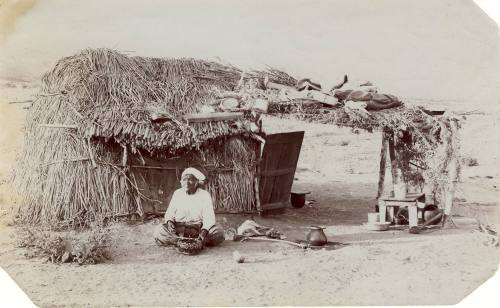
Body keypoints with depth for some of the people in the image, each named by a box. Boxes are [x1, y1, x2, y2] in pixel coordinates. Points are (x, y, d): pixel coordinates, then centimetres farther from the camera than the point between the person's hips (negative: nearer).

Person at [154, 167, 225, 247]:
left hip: (198, 230, -2)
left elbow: (209, 217, -9)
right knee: (159, 230, -26)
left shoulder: (204, 195, -1)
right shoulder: (177, 193, 8)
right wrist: (169, 222, -16)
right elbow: (169, 213, 8)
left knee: (218, 232, -29)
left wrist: (204, 231, -28)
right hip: (178, 230, 2)